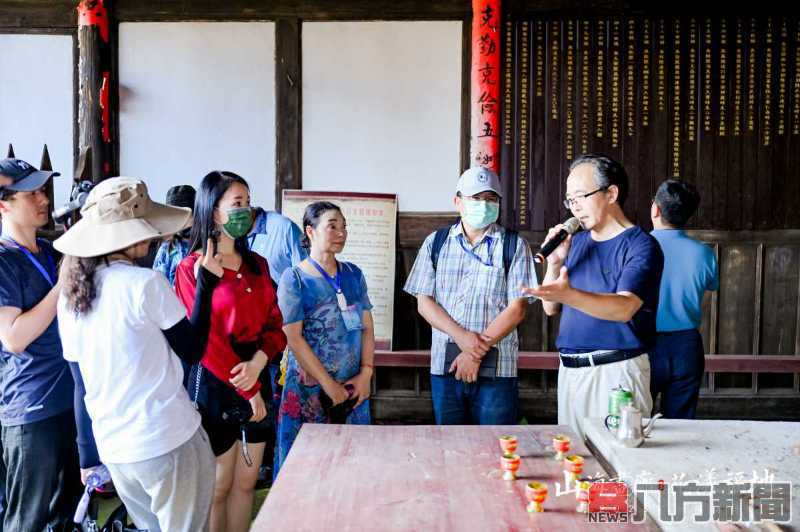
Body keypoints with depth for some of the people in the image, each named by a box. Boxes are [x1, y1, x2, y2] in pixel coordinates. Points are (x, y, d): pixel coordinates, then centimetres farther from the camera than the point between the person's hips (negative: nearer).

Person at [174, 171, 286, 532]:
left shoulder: (257, 265, 8)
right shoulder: (191, 268, -10)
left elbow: (275, 325, 5)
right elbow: (204, 340, -14)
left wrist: (257, 364, -15)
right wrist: (248, 390, -12)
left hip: (257, 380, 6)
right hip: (214, 385, -5)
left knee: (246, 482, 14)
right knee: (217, 487, 7)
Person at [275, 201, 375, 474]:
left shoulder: (354, 274, 8)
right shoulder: (294, 278, -6)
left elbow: (367, 327, 8)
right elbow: (294, 338, -11)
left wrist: (366, 373, -4)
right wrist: (329, 385, -12)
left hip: (354, 387, 4)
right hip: (310, 390, -4)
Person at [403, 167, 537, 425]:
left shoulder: (514, 245, 4)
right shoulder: (435, 243, 10)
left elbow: (518, 306, -3)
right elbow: (424, 302, 4)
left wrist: (477, 352, -10)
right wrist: (462, 336, -11)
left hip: (497, 368, -2)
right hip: (444, 365, 2)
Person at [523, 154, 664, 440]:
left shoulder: (640, 245, -9)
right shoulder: (576, 242, 12)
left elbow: (624, 308, -25)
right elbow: (551, 308, 13)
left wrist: (569, 294, -40)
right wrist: (554, 264, -4)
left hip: (616, 371, -6)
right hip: (570, 370, 7)